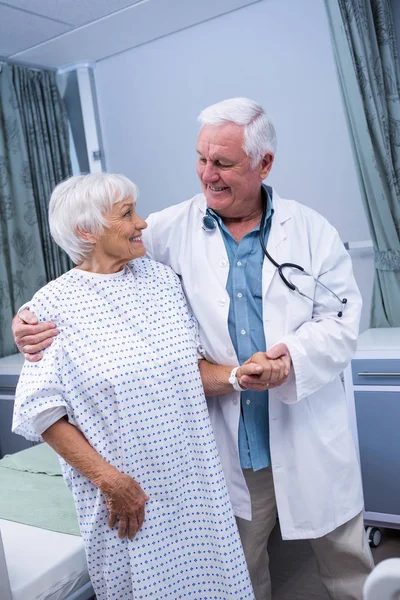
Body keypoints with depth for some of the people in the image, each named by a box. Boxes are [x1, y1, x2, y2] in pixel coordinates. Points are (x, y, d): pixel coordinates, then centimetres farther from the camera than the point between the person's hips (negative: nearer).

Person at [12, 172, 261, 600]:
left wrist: (239, 373, -10)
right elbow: (43, 411, -9)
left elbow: (190, 368, 8)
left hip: (195, 481, 4)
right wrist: (108, 479, -13)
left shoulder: (163, 279, 2)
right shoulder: (54, 303, -10)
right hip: (126, 493, -4)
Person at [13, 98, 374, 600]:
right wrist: (33, 314, -17)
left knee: (347, 559, 19)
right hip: (229, 441, 0)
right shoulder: (172, 230, -4)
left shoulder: (313, 231, -3)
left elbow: (342, 320, -3)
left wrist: (294, 355, -22)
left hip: (311, 436, 1)